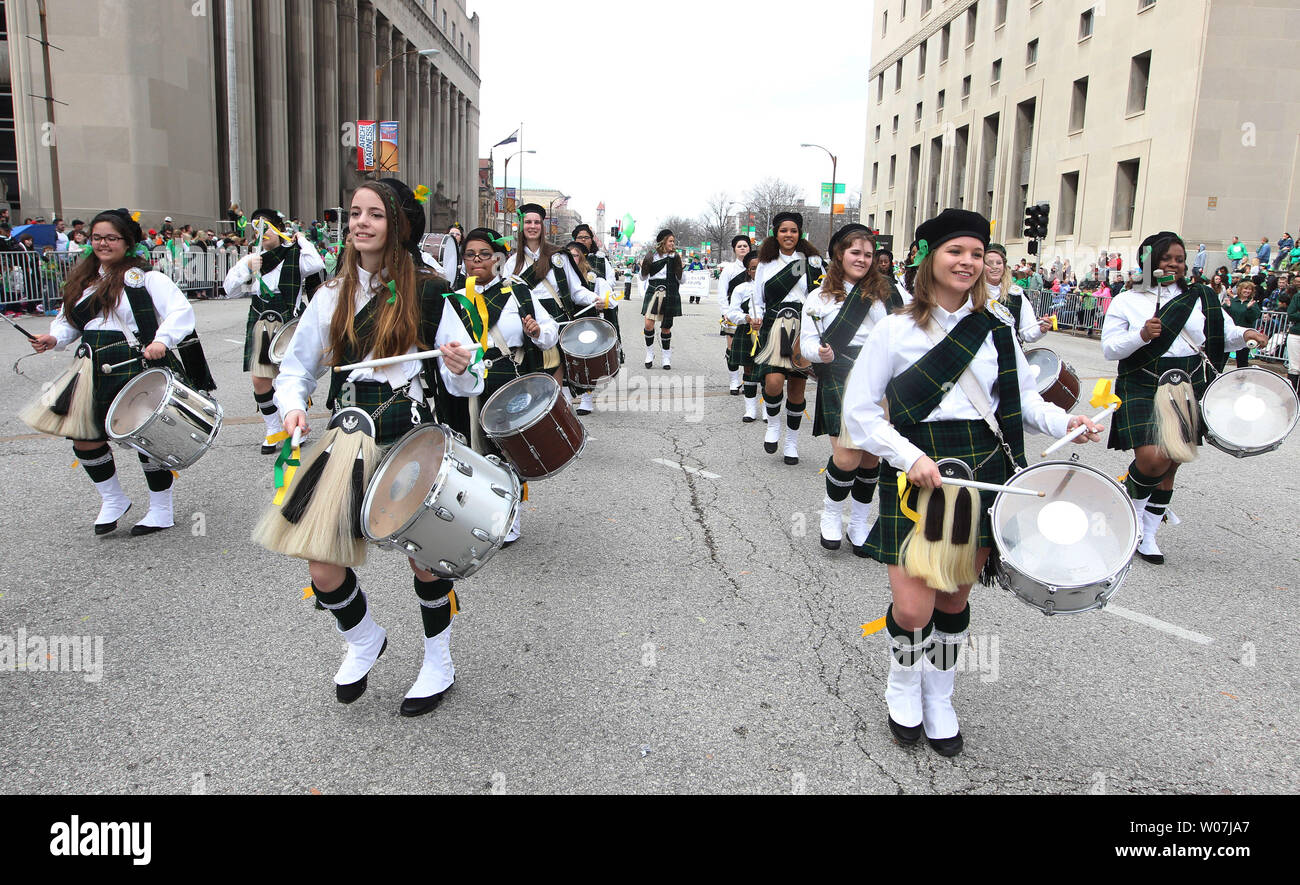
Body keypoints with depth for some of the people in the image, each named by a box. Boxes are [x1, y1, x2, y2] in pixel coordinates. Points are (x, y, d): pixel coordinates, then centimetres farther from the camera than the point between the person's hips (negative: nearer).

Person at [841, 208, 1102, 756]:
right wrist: (909, 458, -17)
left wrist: (1063, 422, -6)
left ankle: (939, 698, 35)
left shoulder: (997, 325, 7)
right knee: (913, 609, -7)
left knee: (955, 598, 13)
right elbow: (858, 411, -6)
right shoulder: (896, 330, -5)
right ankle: (903, 686, 26)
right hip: (919, 476, -3)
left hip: (985, 470, 3)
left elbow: (1021, 396, 14)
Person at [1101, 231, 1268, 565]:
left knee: (1170, 467, 8)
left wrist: (1245, 335, -11)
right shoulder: (1126, 301, 1)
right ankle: (1131, 512, 11)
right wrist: (1141, 335, -21)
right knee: (1152, 458, -20)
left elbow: (1224, 335, 10)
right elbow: (1109, 349, -5)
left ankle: (1148, 536, 23)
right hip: (1142, 390, -3)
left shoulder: (1201, 298, 9)